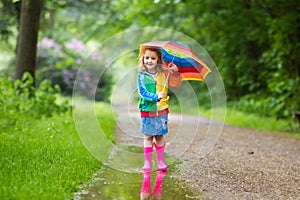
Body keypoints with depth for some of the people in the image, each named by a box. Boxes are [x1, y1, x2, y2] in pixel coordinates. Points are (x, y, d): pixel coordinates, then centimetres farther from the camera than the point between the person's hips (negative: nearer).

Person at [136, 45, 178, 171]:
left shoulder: (163, 73, 2)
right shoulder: (141, 75, -3)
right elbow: (142, 92, -11)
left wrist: (173, 71, -10)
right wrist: (156, 96, -24)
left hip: (162, 110, 2)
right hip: (147, 110, -1)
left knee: (160, 136, 7)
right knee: (148, 136, 3)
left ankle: (161, 162, 17)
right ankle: (147, 162, 11)